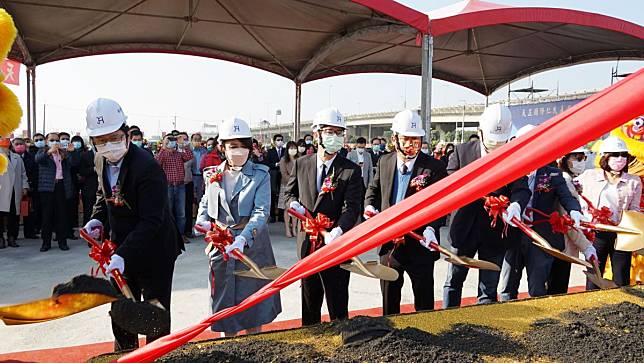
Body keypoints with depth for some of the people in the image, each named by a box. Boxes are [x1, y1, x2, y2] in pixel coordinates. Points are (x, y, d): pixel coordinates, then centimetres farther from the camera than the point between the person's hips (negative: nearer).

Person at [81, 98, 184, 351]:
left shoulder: (147, 168, -26)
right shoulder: (102, 161, 0)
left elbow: (151, 222, -28)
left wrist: (123, 254, -34)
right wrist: (97, 219, 1)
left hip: (154, 251, -8)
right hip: (122, 248, 8)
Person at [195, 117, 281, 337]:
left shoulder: (260, 175, -4)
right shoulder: (213, 175, 7)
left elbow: (261, 212, -14)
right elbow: (205, 204, 20)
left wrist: (243, 239, -29)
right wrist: (202, 221, -3)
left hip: (252, 246, -2)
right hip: (220, 245, 3)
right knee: (225, 302, 10)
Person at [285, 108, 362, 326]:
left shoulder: (351, 171, -6)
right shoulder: (301, 164, 6)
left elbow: (351, 208, -16)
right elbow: (290, 192, 18)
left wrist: (338, 230, -34)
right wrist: (294, 203, -6)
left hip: (336, 245, -4)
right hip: (307, 244, 4)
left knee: (337, 304, 4)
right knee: (309, 301, 19)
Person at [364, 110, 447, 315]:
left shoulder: (434, 167, -11)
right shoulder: (384, 162, 4)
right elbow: (373, 190, 18)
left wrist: (430, 229, -27)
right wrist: (370, 207, -2)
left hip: (420, 244, -4)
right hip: (389, 243, 4)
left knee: (424, 301, 9)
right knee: (389, 296, 18)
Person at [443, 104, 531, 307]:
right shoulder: (462, 151, -2)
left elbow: (521, 189, -14)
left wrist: (516, 205, -37)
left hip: (495, 231, 0)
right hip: (464, 228, 1)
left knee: (489, 288, 9)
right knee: (454, 281, 12)